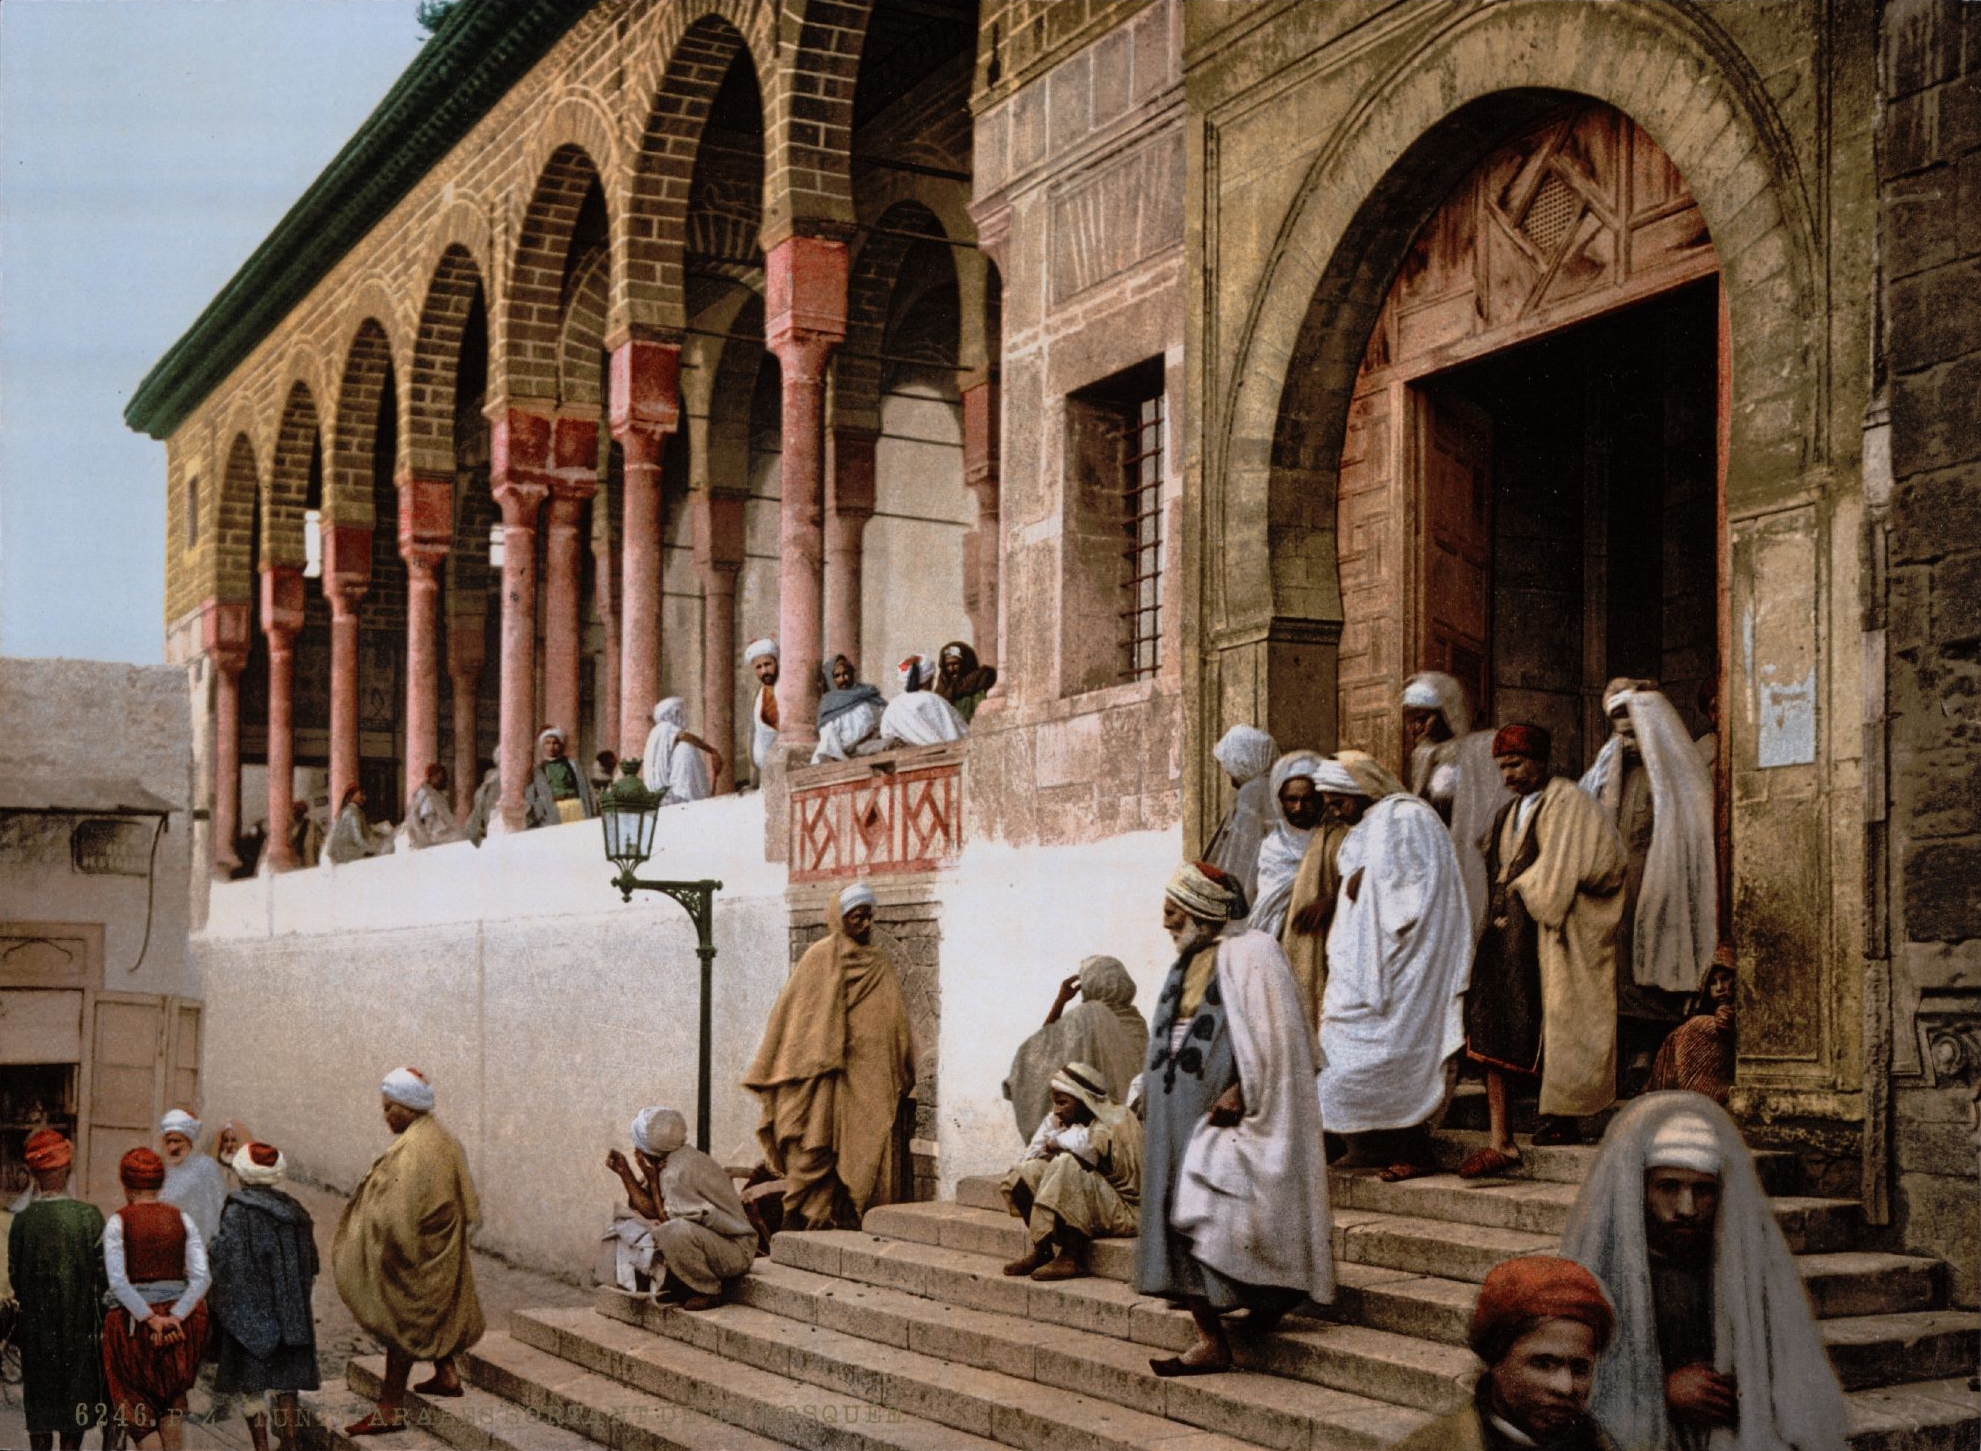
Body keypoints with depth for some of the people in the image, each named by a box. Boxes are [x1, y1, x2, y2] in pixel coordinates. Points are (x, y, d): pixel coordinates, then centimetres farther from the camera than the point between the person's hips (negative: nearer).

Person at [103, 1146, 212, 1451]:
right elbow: (202, 1277, -9)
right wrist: (174, 1318, -13)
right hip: (181, 1315, 3)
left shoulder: (118, 1223, -7)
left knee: (137, 1405, 10)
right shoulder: (182, 1219, 1)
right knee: (173, 1396, 23)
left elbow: (118, 1282, -16)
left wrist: (151, 1319, -15)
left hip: (133, 1320, -3)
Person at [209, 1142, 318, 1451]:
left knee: (252, 1385, 3)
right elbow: (310, 1266, 8)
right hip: (291, 1313, 5)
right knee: (285, 1382, 12)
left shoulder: (236, 1214, -12)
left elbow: (224, 1265, -14)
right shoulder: (295, 1212, 3)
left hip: (248, 1313, -5)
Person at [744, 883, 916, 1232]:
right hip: (823, 1068, -4)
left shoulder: (881, 964, 14)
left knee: (862, 1144, -2)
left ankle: (848, 1214, 1)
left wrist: (902, 1073, 11)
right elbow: (792, 1010, 0)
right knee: (816, 1142, -7)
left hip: (868, 1070, 4)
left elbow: (896, 1021, 16)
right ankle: (797, 1215, -1)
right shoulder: (820, 957, 1)